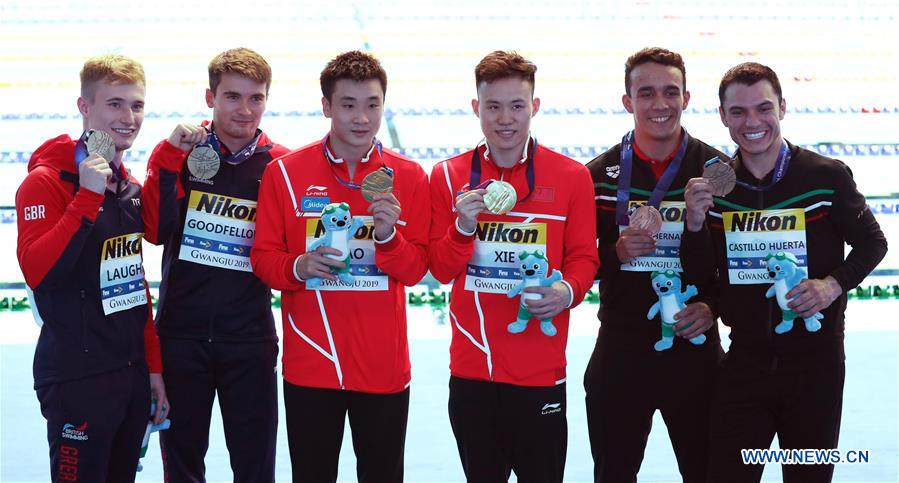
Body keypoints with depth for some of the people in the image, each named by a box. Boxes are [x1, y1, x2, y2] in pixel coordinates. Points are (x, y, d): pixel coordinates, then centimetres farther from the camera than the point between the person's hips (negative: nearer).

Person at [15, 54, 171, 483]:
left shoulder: (129, 185, 12)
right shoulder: (46, 180, -10)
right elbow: (38, 272, -24)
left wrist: (153, 367, 15)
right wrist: (88, 197, -26)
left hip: (133, 376, 7)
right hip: (78, 380, -7)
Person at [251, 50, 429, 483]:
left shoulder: (408, 177, 2)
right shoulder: (284, 173, 0)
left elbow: (415, 270, 2)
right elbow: (264, 257, 2)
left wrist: (388, 236, -17)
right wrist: (298, 267, -19)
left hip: (384, 364, 1)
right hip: (309, 362, -1)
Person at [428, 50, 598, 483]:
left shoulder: (571, 176, -1)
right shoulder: (448, 176, 4)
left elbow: (583, 257, 1)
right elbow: (441, 269, 4)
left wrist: (567, 292, -20)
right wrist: (463, 226, -15)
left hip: (540, 370, -2)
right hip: (470, 367, 2)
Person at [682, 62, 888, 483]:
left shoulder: (827, 176, -8)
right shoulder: (715, 184, 1)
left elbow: (872, 243, 1)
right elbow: (700, 274, 2)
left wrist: (833, 284, -16)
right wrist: (696, 223, -17)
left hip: (815, 363, -2)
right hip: (744, 361, 2)